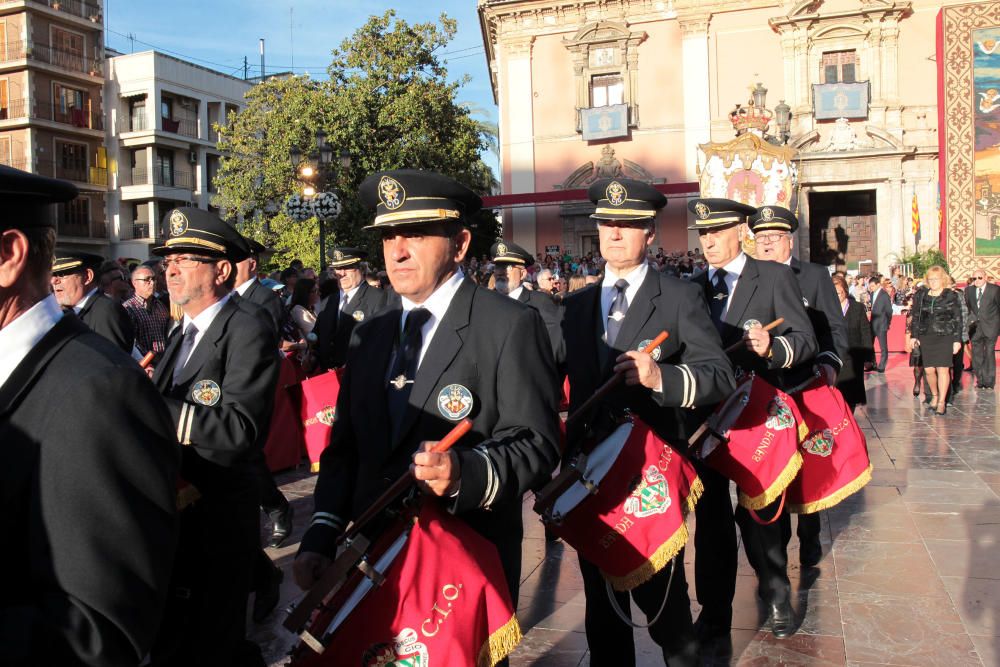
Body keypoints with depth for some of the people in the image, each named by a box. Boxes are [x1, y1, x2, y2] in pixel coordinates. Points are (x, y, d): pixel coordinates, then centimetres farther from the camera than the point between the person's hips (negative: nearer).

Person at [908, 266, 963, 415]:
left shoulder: (951, 296, 1)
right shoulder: (920, 296, 9)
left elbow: (958, 319, 1)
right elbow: (916, 318, 13)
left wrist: (957, 340, -4)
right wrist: (914, 336, 6)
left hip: (945, 337, -3)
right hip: (926, 337, 3)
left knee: (943, 369, -6)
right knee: (929, 370, 1)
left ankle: (942, 402, 2)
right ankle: (934, 396, 23)